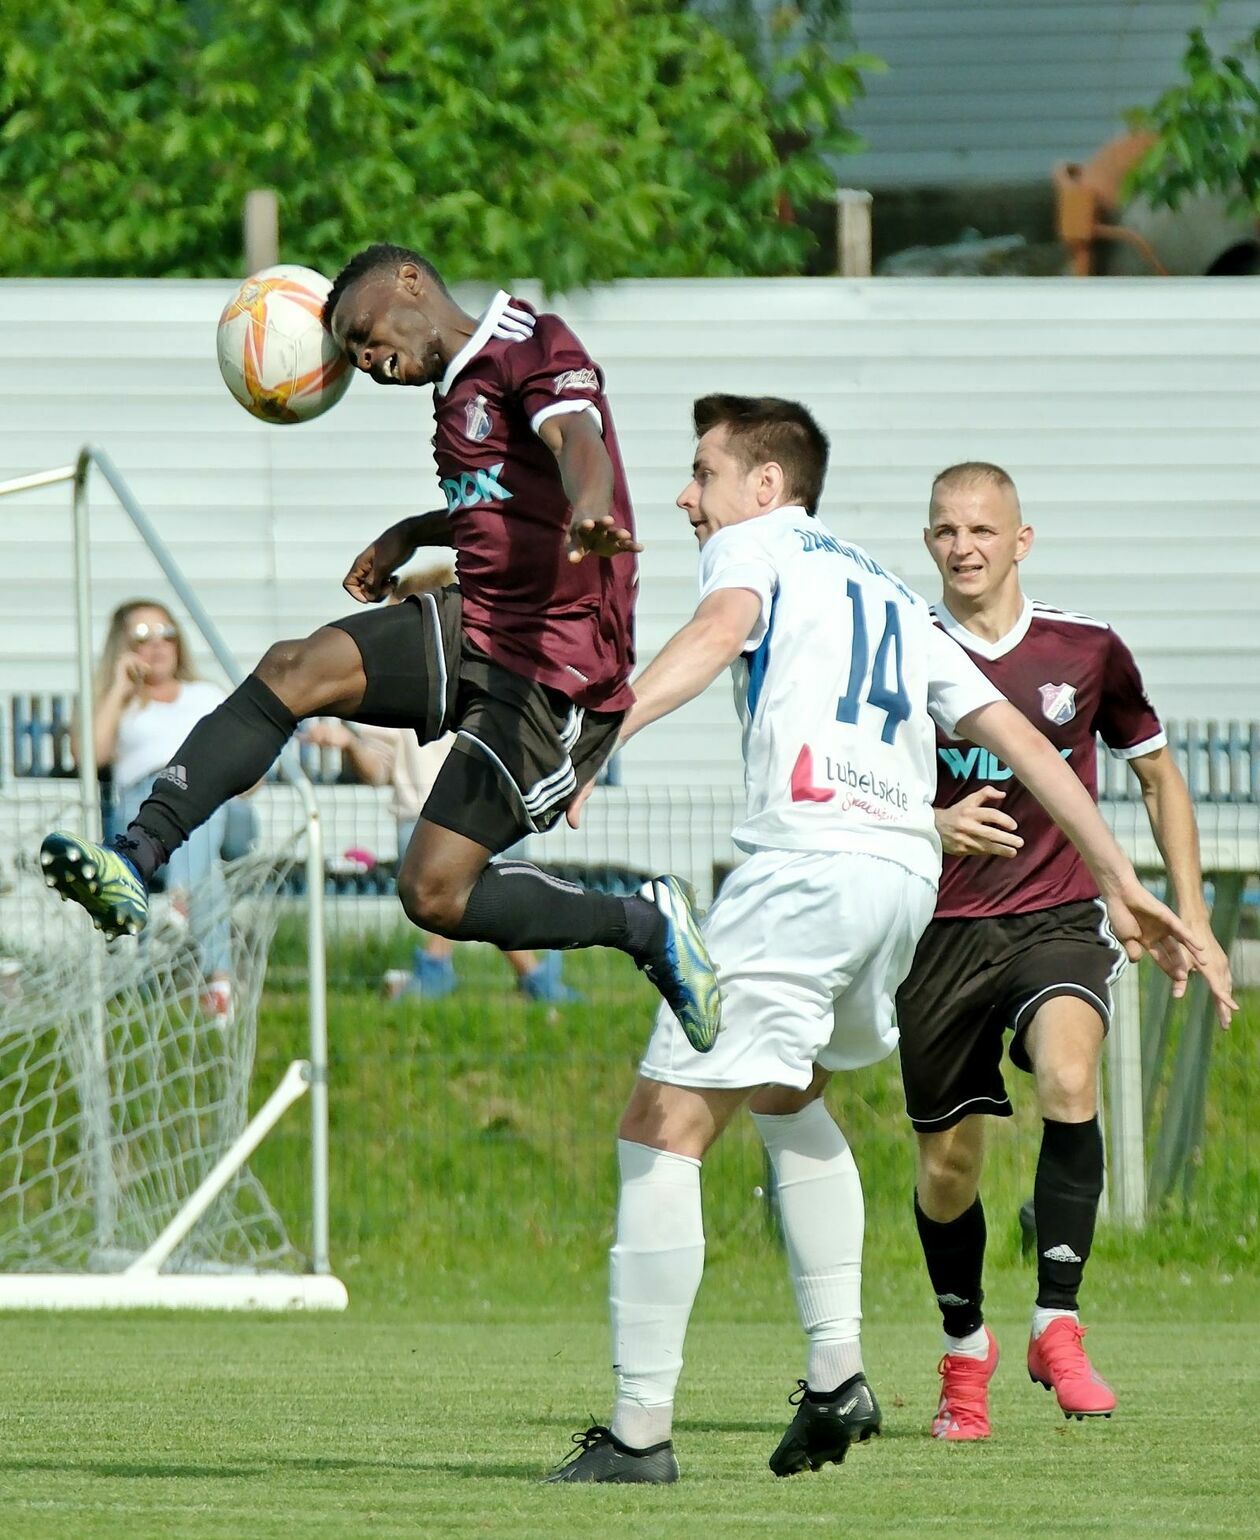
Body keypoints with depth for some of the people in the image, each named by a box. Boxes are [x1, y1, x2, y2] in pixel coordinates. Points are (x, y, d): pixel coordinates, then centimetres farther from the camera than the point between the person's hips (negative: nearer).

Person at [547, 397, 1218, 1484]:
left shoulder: (752, 546, 11)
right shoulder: (889, 594, 31)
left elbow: (721, 628, -14)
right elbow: (1023, 741, 27)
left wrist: (604, 730, -29)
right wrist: (1123, 885, 28)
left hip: (805, 862, -8)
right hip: (909, 873, 8)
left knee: (663, 1132, -5)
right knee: (787, 1093, 32)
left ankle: (640, 1430, -11)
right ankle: (838, 1372, 18)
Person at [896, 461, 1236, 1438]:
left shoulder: (1087, 652, 1)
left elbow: (1160, 775, 15)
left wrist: (1190, 920, 10)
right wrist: (931, 829, -15)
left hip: (1061, 920, -1)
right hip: (943, 932, 1)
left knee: (1068, 1081, -30)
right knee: (949, 1165, 5)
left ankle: (1058, 1326, -25)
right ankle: (966, 1349, 31)